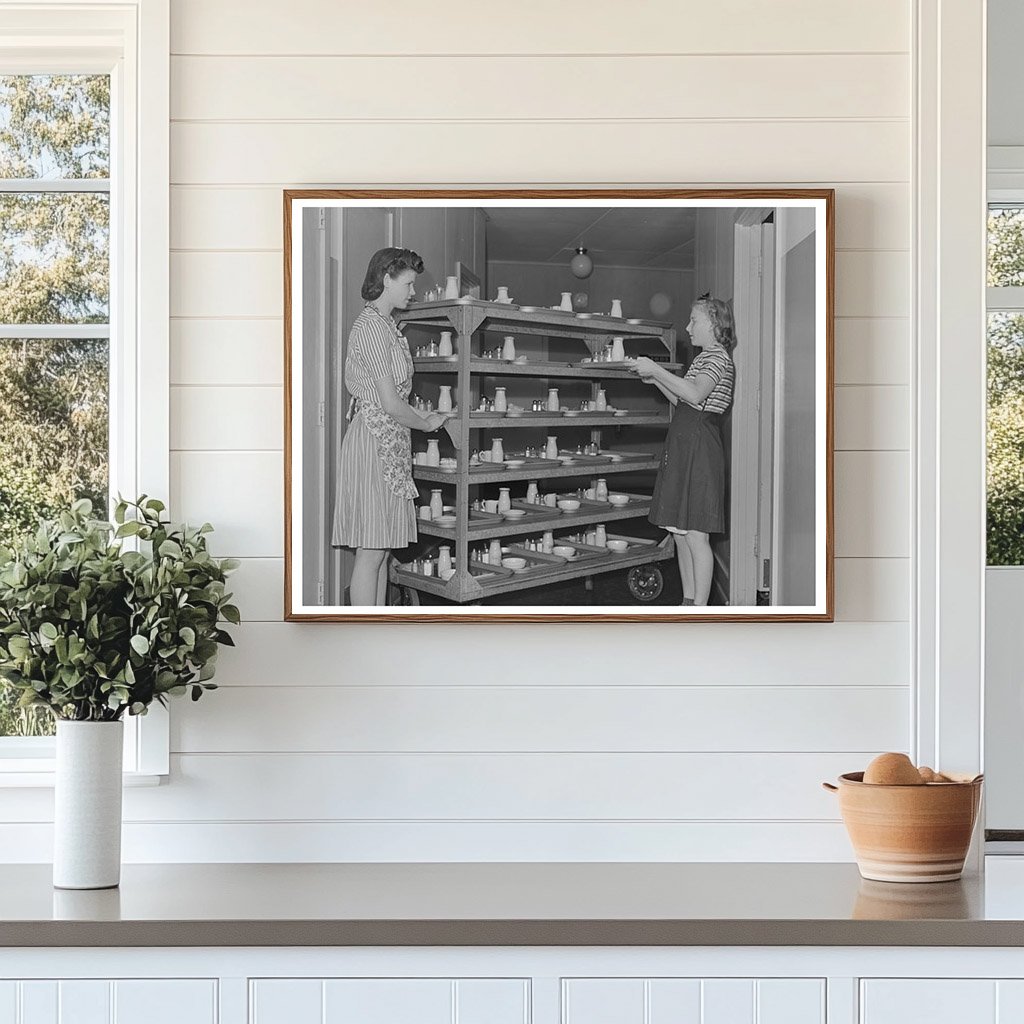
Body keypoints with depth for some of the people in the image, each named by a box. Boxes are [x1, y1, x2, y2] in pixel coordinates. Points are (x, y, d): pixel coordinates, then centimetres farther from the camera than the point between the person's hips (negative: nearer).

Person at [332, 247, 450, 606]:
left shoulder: (386, 326, 17)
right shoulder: (370, 327, -14)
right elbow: (390, 404, -17)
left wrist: (421, 415, 8)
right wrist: (426, 424, -2)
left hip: (391, 442, 10)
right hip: (374, 439, -10)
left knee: (382, 549, 10)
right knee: (371, 551, -8)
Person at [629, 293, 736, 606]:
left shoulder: (717, 355, -10)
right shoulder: (707, 357, 23)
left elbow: (695, 394, -27)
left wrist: (656, 369, -22)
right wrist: (655, 379, 14)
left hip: (699, 451, -11)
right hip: (684, 450, 11)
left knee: (695, 535, -10)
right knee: (680, 533, 12)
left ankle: (700, 611, -8)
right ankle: (688, 601, 18)